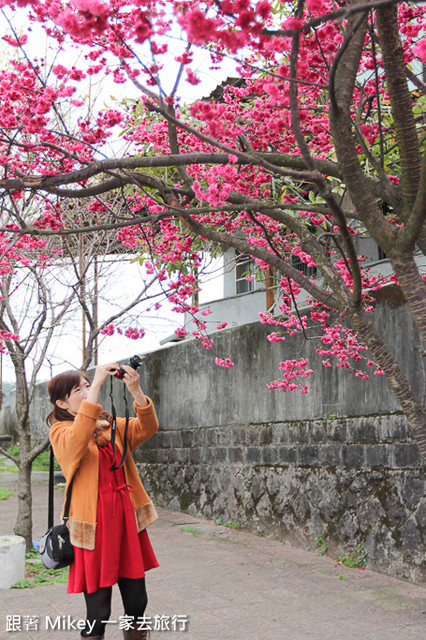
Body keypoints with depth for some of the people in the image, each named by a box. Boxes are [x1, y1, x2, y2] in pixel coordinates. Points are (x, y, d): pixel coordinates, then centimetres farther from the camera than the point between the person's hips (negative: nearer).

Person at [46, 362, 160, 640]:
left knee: (137, 601, 10)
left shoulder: (113, 425, 14)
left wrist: (136, 391, -19)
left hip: (127, 518, 5)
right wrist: (97, 386, -29)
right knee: (98, 609, -2)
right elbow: (76, 441, -25)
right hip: (94, 523, -5)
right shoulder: (61, 431, -2)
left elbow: (146, 428, -2)